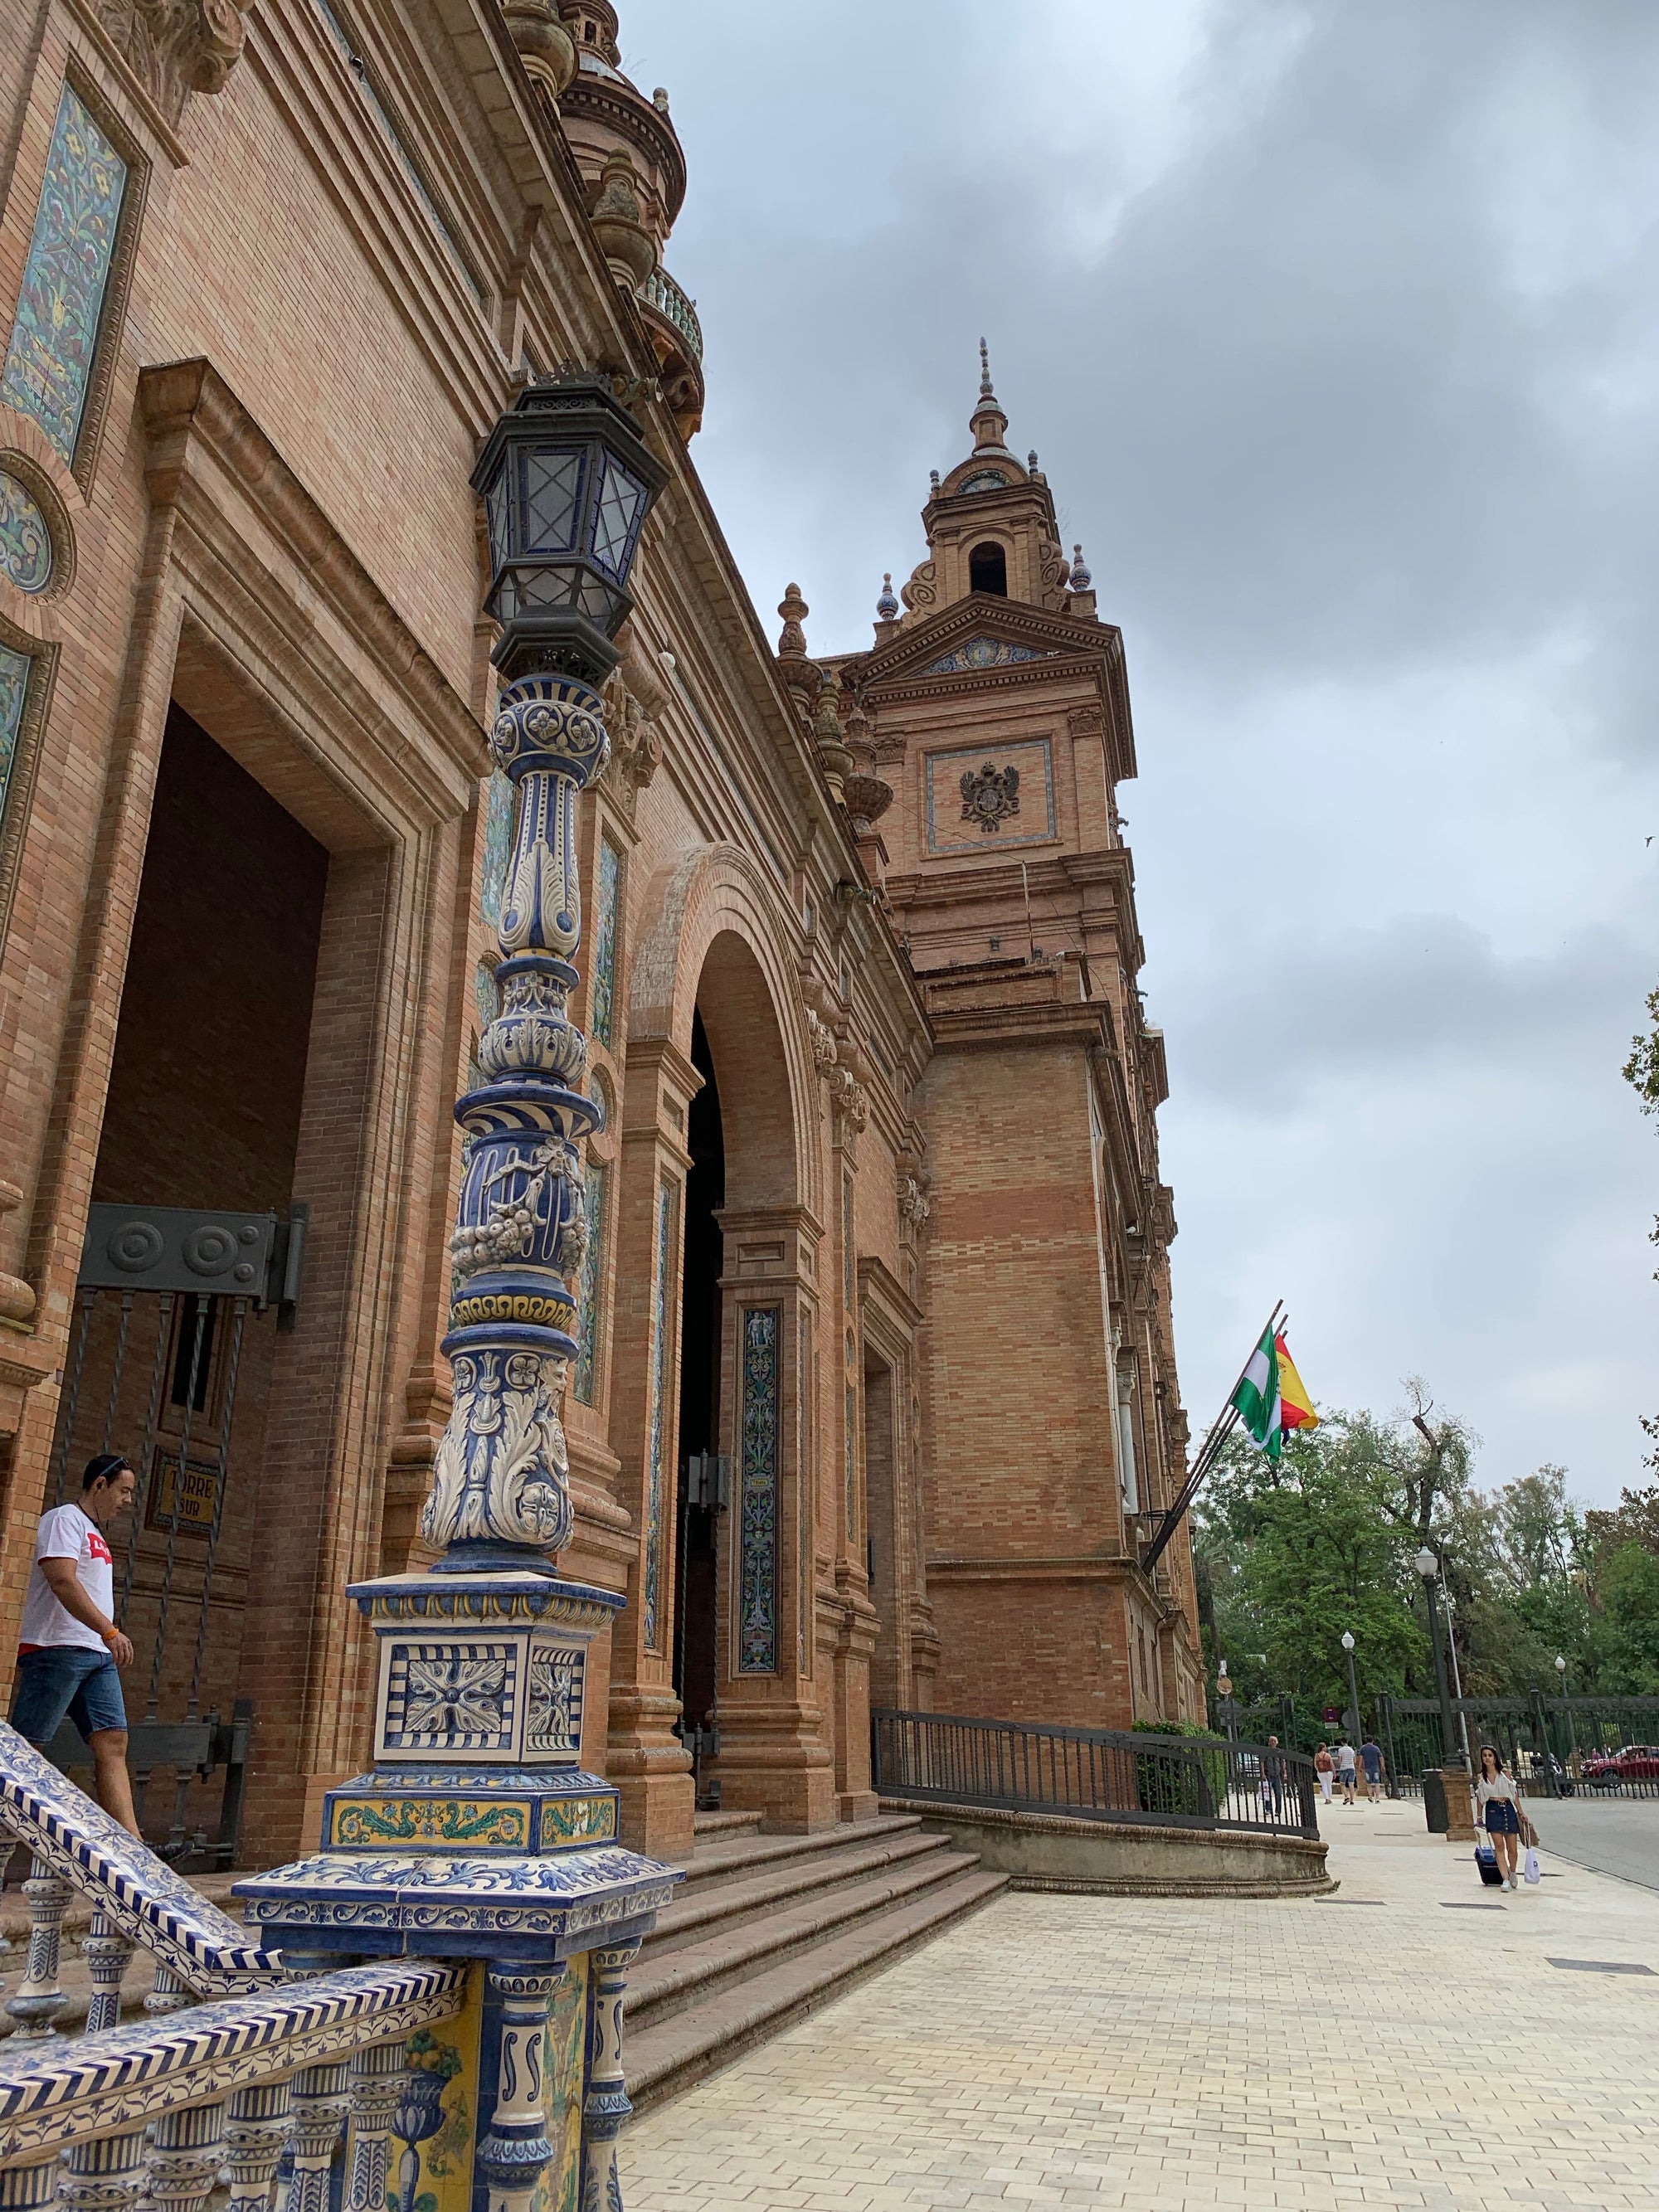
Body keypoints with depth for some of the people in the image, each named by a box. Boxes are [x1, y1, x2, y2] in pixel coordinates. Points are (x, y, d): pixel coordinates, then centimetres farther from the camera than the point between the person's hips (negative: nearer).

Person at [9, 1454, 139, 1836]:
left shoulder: (95, 1533, 23)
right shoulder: (65, 1519, -5)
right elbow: (63, 1581, -19)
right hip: (58, 1650, -9)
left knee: (113, 1743, 0)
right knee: (25, 1749, -5)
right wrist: (109, 1631, -26)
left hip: (97, 1655, 9)